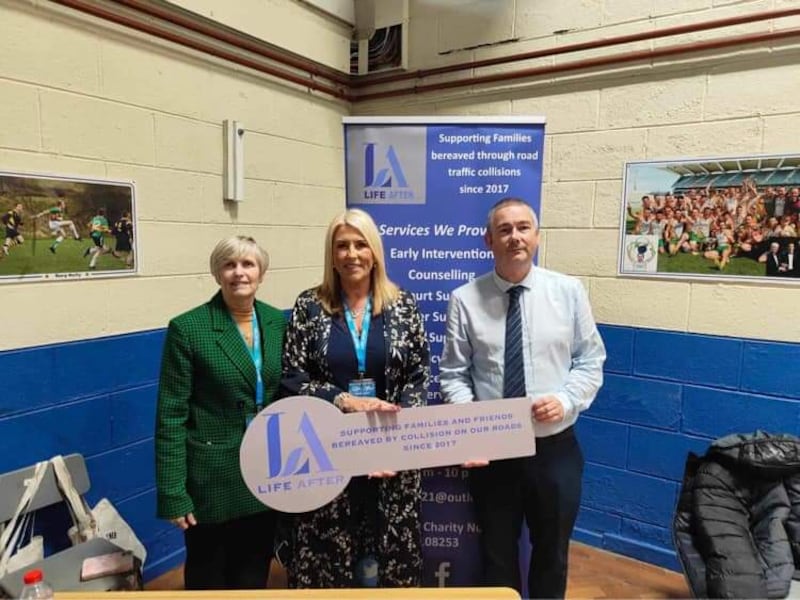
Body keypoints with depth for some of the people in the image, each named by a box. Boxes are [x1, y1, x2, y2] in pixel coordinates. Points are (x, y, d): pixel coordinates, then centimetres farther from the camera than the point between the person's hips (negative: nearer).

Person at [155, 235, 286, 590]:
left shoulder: (279, 322, 1)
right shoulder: (187, 328, -12)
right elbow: (170, 415, -12)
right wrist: (172, 492, -14)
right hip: (213, 477, -4)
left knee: (254, 576, 20)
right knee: (208, 579, 16)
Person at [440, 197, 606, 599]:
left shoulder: (569, 291, -3)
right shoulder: (465, 299, -7)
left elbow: (590, 362, 1)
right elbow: (454, 375, -5)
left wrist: (566, 400, -16)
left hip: (555, 448, 1)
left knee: (552, 552, 23)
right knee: (497, 554, 19)